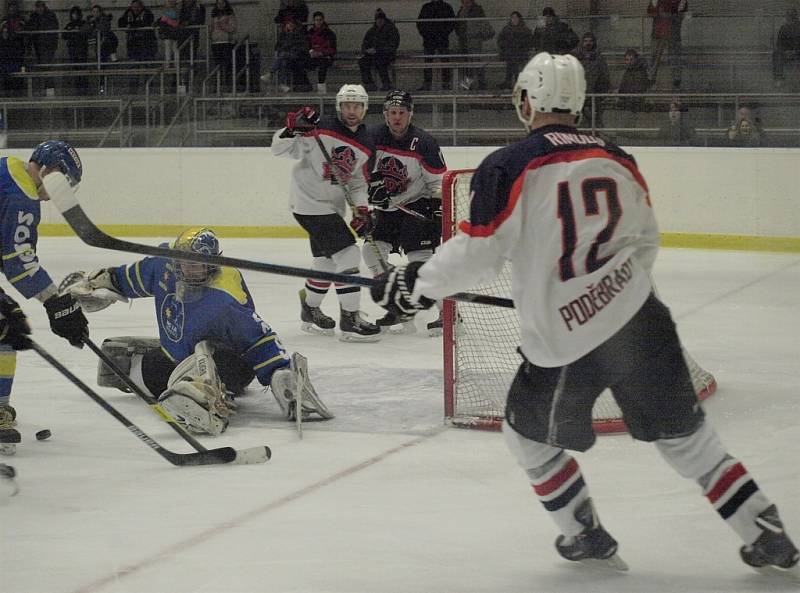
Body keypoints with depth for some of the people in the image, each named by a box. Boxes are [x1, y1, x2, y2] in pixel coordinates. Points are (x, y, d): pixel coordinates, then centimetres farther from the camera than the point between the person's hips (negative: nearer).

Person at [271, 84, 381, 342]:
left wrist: (361, 210, -2)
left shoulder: (366, 146, 5)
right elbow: (280, 149, -13)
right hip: (309, 202, -8)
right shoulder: (321, 129, -15)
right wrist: (293, 129, -31)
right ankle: (350, 320, -12)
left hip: (332, 205, 8)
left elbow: (358, 183, 13)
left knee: (327, 262, 21)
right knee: (347, 254, -16)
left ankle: (310, 312, 42)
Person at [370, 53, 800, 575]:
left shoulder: (508, 166, -8)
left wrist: (418, 285, 5)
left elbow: (476, 255, -10)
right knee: (685, 435, 14)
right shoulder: (618, 161, 9)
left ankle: (586, 536, 25)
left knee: (530, 434, 21)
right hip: (641, 319, 4)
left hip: (564, 341, -4)